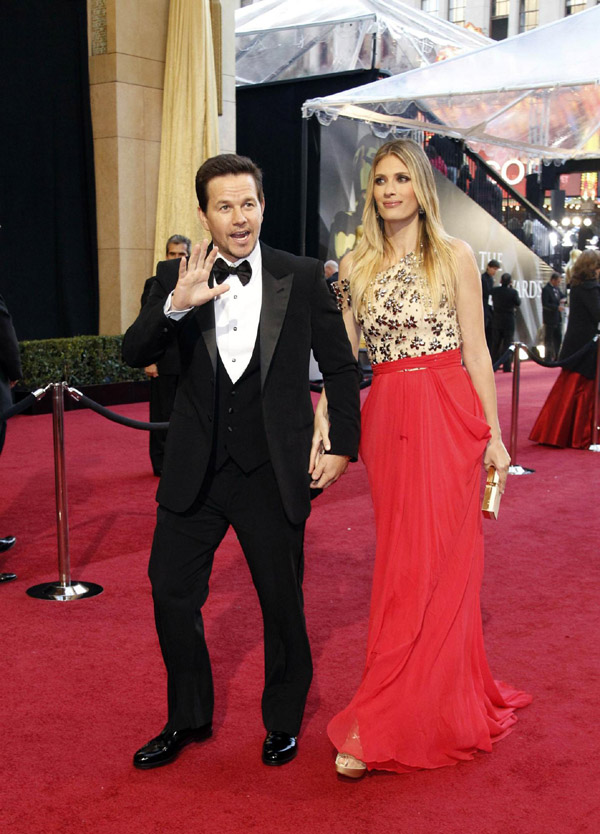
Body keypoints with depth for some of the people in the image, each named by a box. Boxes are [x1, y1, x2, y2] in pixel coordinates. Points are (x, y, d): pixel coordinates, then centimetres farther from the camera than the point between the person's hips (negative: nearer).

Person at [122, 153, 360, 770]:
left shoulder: (302, 278, -3)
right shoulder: (176, 278, 1)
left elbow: (341, 367, 4)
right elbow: (134, 354, -10)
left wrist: (342, 446, 0)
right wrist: (175, 306, -27)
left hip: (274, 472, -2)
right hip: (195, 471, 2)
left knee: (282, 601, 10)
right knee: (172, 592, 10)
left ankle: (283, 721, 34)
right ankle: (188, 718, 33)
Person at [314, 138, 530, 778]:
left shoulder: (454, 257, 1)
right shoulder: (356, 266, 11)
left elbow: (475, 352, 0)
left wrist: (493, 435, -2)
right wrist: (323, 419, -5)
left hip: (447, 414, -4)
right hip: (384, 418, 4)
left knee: (428, 562, -4)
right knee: (401, 557, 8)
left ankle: (377, 726, 2)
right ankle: (446, 700, 25)